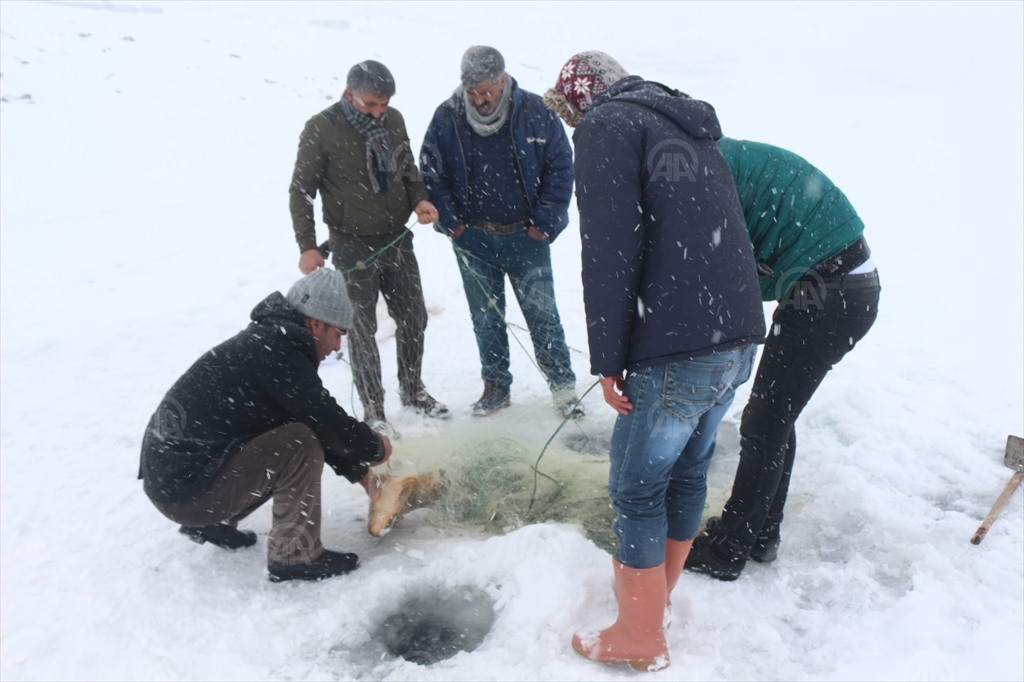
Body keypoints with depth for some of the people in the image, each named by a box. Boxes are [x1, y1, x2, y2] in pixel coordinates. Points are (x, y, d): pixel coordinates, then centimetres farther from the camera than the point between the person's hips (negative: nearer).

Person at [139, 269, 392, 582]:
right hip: (186, 491, -10)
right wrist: (375, 446, -2)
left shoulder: (266, 338, 10)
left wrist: (359, 472, 19)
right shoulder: (276, 348, -20)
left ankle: (211, 522, 23)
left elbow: (320, 422, 17)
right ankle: (293, 556, -5)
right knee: (301, 444, -18)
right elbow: (328, 424, -21)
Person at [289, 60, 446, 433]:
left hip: (397, 239, 5)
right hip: (354, 246, -5)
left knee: (413, 318, 14)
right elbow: (301, 190, -9)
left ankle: (412, 388, 35)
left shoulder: (394, 120, 0)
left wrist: (419, 199, -6)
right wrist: (307, 246, -15)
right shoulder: (321, 129, -13)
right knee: (362, 329, 5)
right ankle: (373, 407, 21)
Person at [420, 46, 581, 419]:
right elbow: (432, 175, 5)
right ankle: (496, 385, 26)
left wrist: (544, 224, -6)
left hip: (526, 237, -2)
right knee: (486, 317, 11)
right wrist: (451, 224, -3)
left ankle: (563, 385, 17)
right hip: (473, 238, 2)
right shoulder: (446, 118, -3)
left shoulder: (535, 112, -8)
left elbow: (560, 168, -2)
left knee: (542, 315, 2)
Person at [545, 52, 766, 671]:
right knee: (688, 468, 22)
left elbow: (611, 253, -16)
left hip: (681, 351, -9)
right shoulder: (690, 129, 21)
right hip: (740, 338, 9)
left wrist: (608, 361, -10)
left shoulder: (608, 124, -5)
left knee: (636, 487, 7)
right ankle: (657, 583, 43)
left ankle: (641, 638, 23)